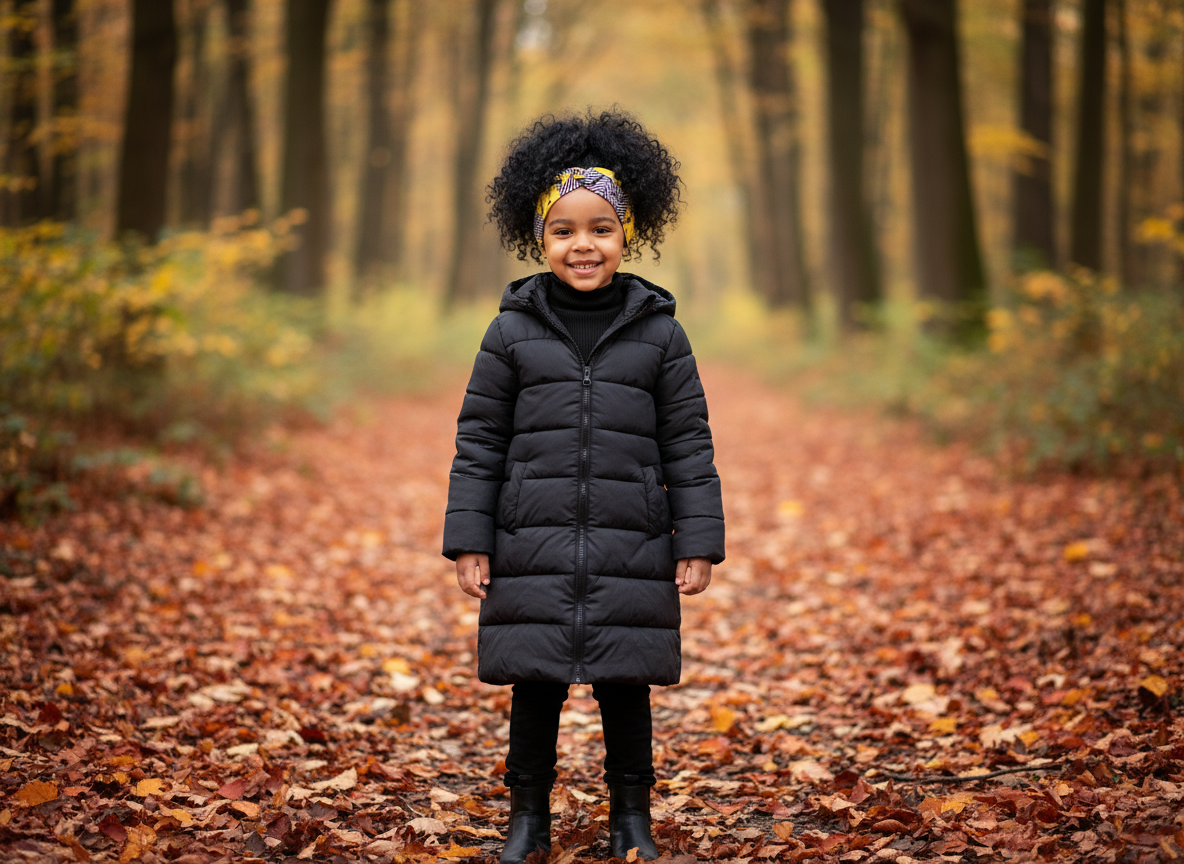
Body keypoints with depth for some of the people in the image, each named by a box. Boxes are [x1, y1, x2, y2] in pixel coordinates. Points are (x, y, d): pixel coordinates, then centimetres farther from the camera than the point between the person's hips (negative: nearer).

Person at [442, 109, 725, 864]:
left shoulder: (659, 334, 3)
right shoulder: (512, 333, 2)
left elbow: (688, 444, 4)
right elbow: (479, 442, 4)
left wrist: (698, 542, 0)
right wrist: (469, 540, 0)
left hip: (631, 548, 0)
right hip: (533, 547, 0)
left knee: (626, 684, 7)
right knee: (535, 685, 6)